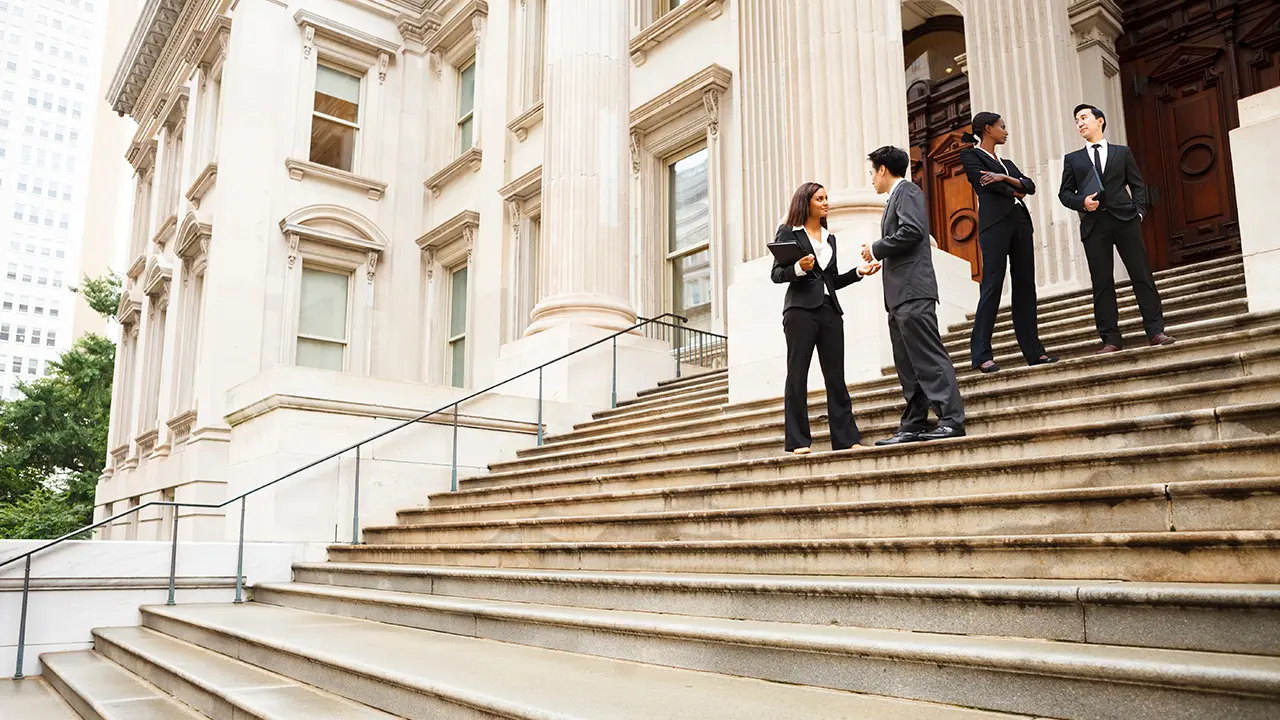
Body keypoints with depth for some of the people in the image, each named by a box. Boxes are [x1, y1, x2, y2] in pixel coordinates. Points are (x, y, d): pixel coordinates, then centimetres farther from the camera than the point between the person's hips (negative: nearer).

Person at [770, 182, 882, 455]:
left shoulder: (829, 238, 22)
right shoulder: (788, 233, 6)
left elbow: (833, 281, 21)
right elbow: (776, 274, -1)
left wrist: (858, 272, 7)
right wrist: (798, 268, -19)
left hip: (829, 309, 5)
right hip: (800, 308, -5)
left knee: (836, 376, 2)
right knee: (797, 376, -5)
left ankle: (846, 438, 3)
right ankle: (798, 441, -3)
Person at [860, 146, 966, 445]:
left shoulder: (907, 191, -2)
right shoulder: (895, 197, 26)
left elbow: (912, 230, -17)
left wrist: (876, 249, -9)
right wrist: (878, 253, 15)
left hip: (913, 291, -10)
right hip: (899, 296, 10)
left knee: (930, 358, -12)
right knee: (908, 366, 8)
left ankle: (952, 420, -12)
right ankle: (913, 426, 10)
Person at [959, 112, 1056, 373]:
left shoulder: (1006, 163, 27)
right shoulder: (970, 155, 9)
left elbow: (1030, 186, 12)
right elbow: (984, 182, -7)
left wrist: (1005, 178, -5)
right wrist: (1015, 192, 5)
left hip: (1020, 222, 7)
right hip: (995, 223, -7)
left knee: (1025, 285, 3)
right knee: (992, 286, -13)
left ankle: (1033, 350, 5)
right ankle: (981, 354, -13)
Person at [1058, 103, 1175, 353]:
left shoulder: (1122, 152, 16)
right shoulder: (1072, 159, 16)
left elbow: (1137, 185, 12)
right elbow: (1065, 193, 10)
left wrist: (1139, 212, -2)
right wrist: (1082, 202, -10)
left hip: (1125, 219, 0)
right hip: (1093, 223, 0)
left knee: (1142, 275, -2)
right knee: (1102, 282, -2)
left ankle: (1155, 331, 2)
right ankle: (1111, 339, -1)